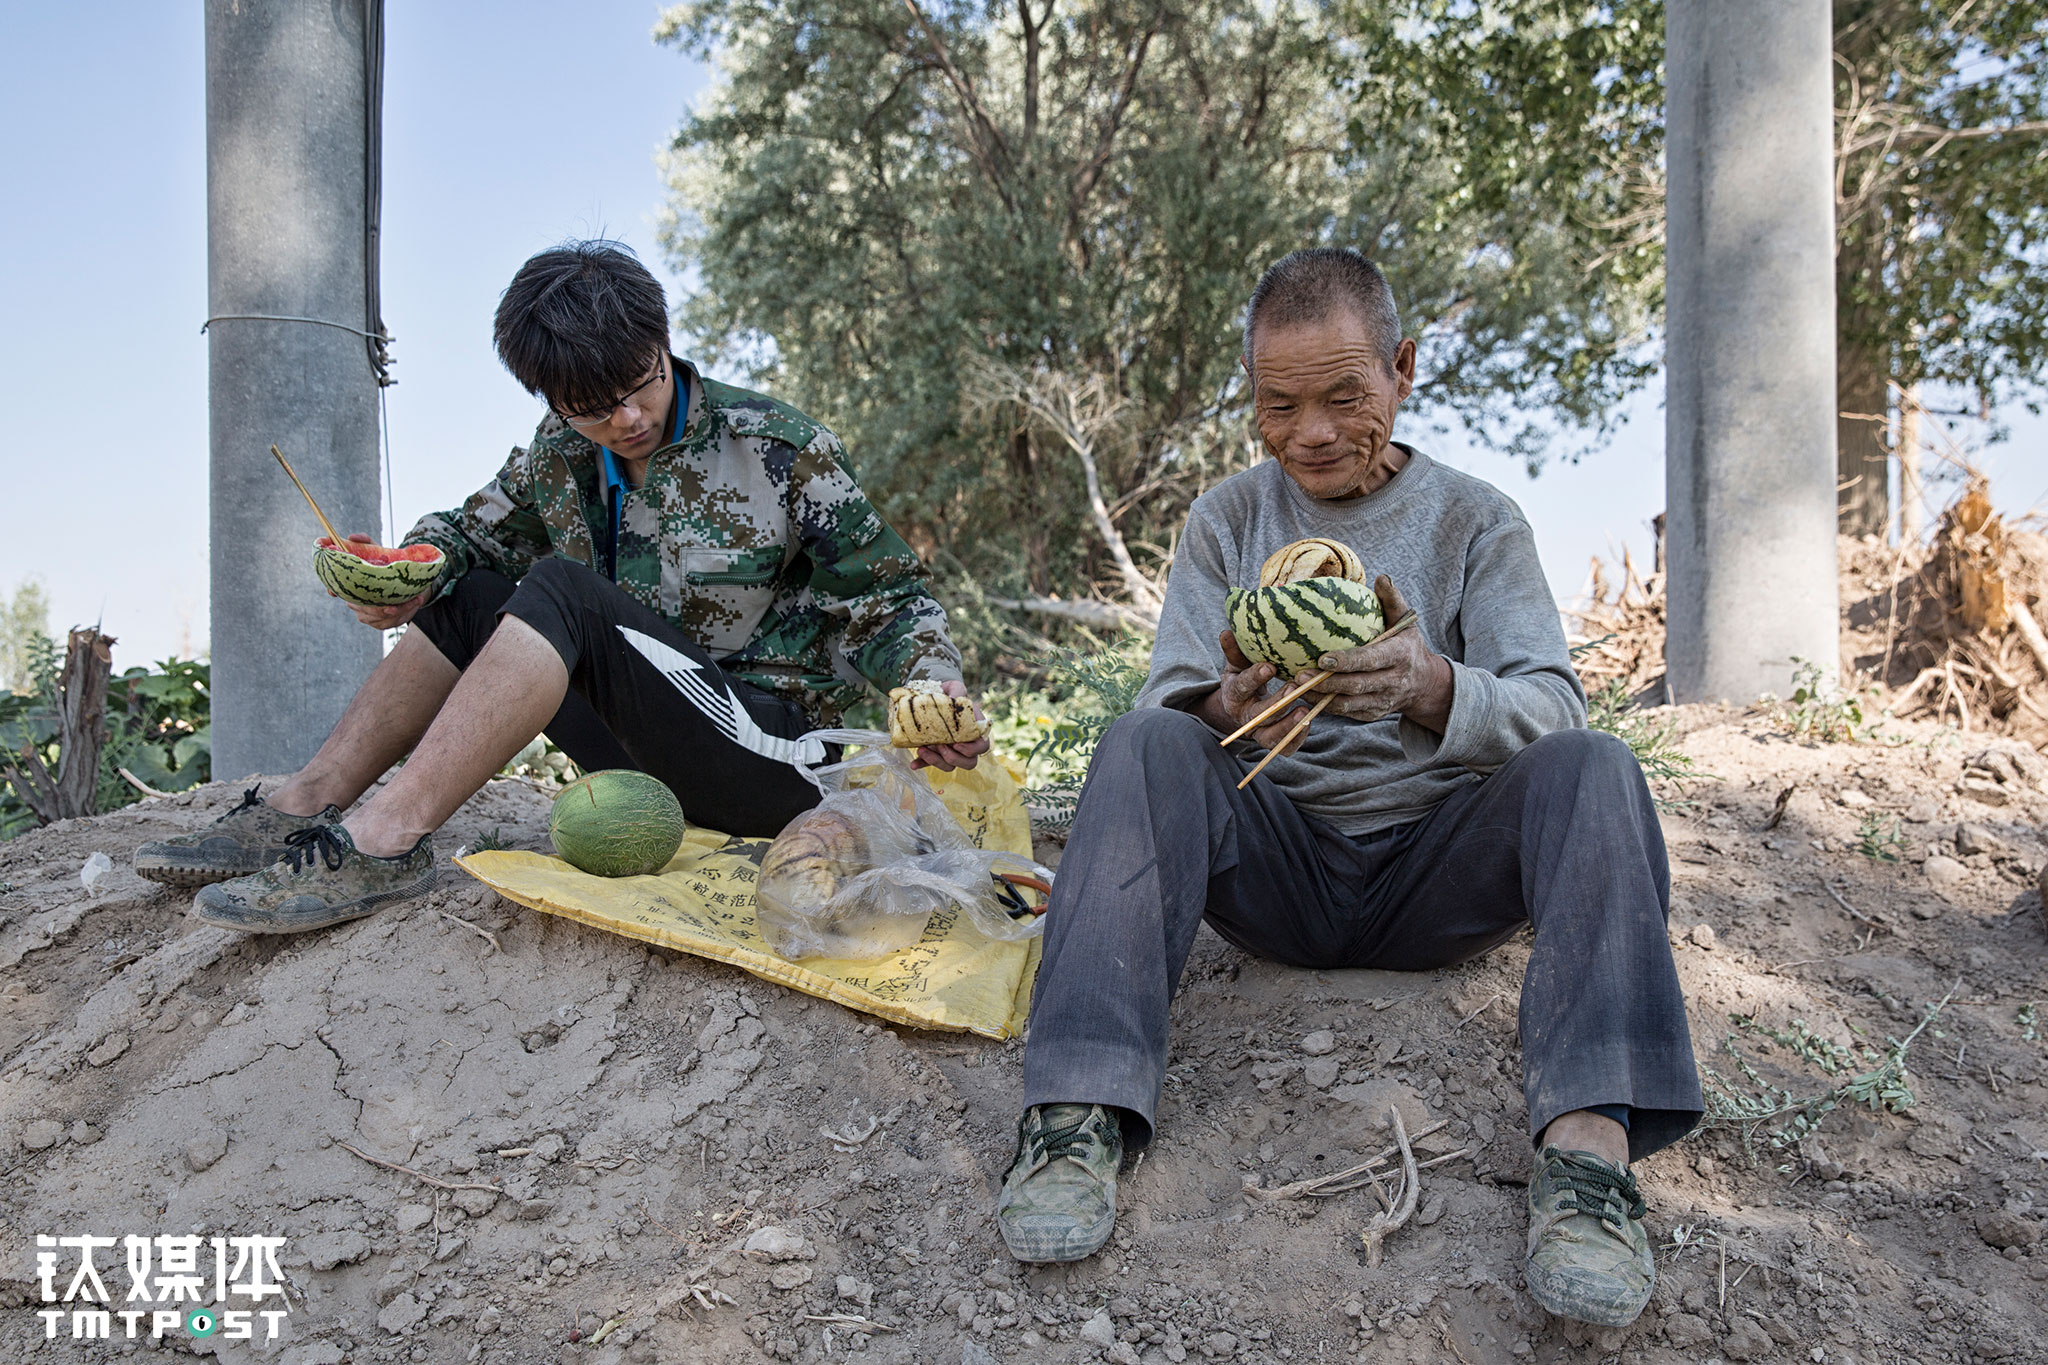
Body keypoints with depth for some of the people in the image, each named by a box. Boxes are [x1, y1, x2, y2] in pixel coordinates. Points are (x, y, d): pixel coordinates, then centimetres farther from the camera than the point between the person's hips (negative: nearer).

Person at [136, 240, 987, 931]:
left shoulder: (782, 452, -9)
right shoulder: (559, 459, 5)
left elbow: (888, 601, -5)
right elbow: (470, 532, 20)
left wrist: (934, 688, -26)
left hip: (772, 757, -6)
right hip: (647, 758, 7)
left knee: (558, 593, -25)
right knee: (466, 599, 1)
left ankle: (385, 841, -31)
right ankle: (305, 806, -5)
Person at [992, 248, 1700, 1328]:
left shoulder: (1476, 521, 6)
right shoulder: (1226, 519, 9)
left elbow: (1550, 711, -8)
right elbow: (1168, 700, -1)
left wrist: (1434, 690, -32)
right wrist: (1227, 711, -28)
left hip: (1437, 869, 0)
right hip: (1273, 864, 0)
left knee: (1592, 767, -26)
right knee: (1146, 748, -27)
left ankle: (1589, 1142, -40)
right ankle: (1080, 1116, -37)